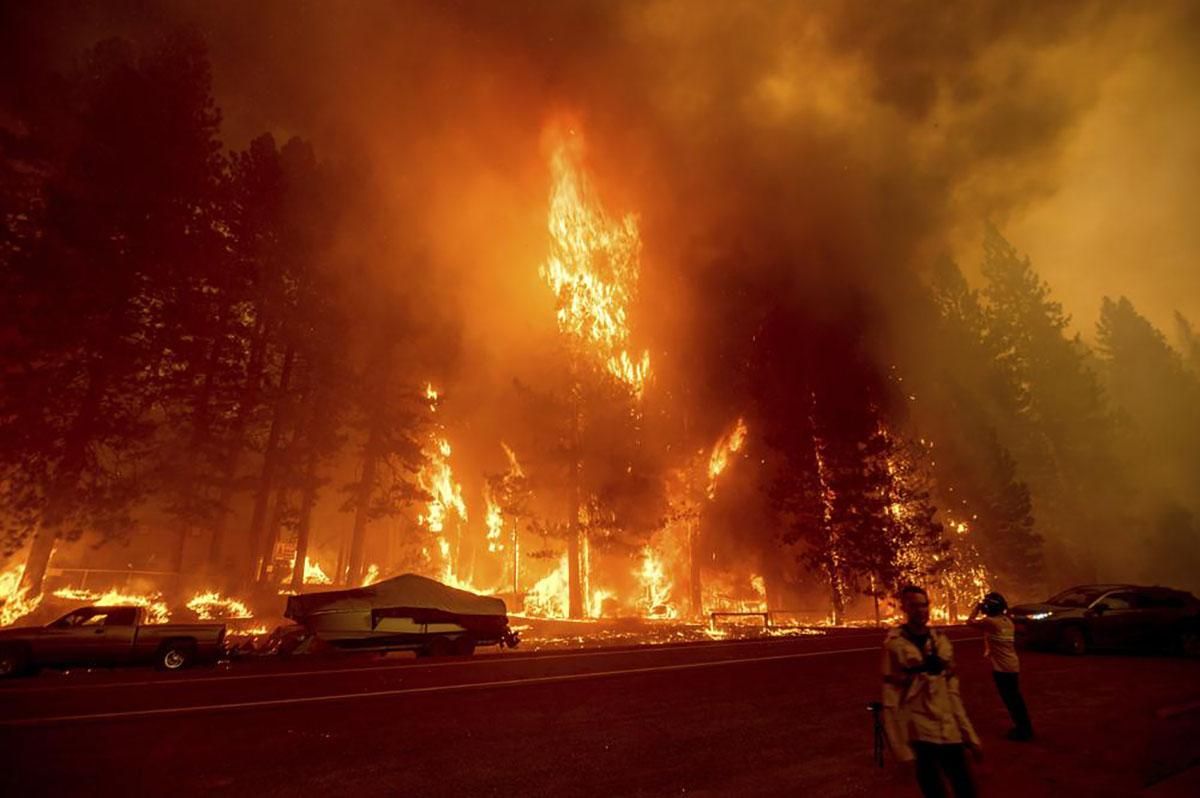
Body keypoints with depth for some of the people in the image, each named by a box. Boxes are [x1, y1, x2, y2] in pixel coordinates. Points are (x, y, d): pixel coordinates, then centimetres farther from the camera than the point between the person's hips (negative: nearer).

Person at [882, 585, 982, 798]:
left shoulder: (941, 640, 4)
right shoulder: (895, 644, -13)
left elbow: (952, 691, 11)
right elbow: (891, 699, -11)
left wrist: (970, 734, 10)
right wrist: (900, 746, -12)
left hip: (950, 731, 5)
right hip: (919, 733, -5)